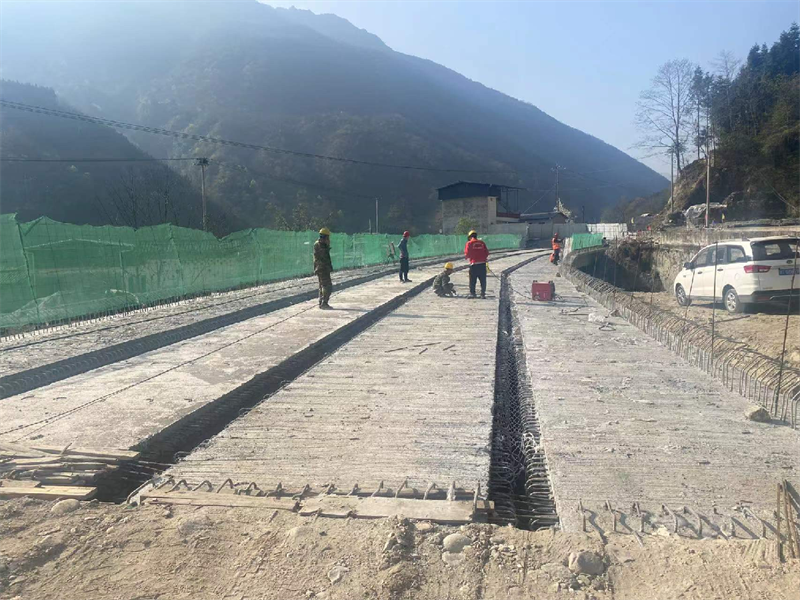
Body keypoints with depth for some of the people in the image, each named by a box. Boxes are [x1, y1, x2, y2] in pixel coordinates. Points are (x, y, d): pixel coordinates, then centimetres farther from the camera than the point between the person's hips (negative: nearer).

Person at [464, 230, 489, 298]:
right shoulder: (482, 242, 7)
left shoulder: (469, 243, -4)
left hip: (474, 264, -3)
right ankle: (483, 294, 10)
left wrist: (469, 258, 15)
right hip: (482, 264, 3)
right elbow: (487, 253, 9)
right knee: (483, 280, 10)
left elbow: (467, 254, -6)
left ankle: (472, 293, 8)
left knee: (472, 280, 8)